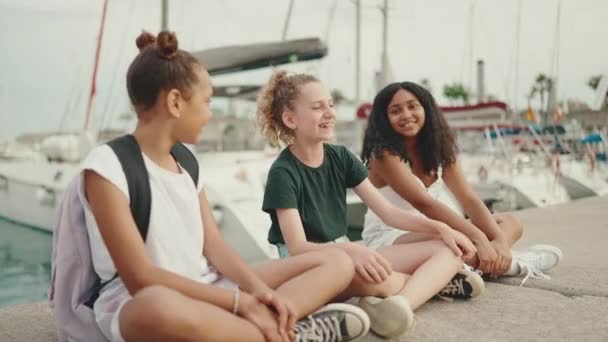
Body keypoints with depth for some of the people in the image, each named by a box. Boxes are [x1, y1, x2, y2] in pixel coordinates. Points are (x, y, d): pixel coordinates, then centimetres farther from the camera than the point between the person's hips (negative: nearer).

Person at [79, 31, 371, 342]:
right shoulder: (107, 165, -13)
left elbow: (213, 245, 6)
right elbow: (140, 278, -19)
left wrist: (258, 289, -15)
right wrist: (240, 302, -22)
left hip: (206, 293, 8)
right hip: (141, 307, -8)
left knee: (337, 262, 3)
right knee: (161, 307, -46)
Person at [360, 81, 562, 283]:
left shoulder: (440, 149, 6)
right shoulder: (384, 154, -14)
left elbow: (468, 199, -4)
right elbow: (424, 203, -25)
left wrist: (500, 240, -21)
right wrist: (478, 238, -33)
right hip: (390, 241, -8)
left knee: (510, 221, 3)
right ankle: (504, 264, -13)